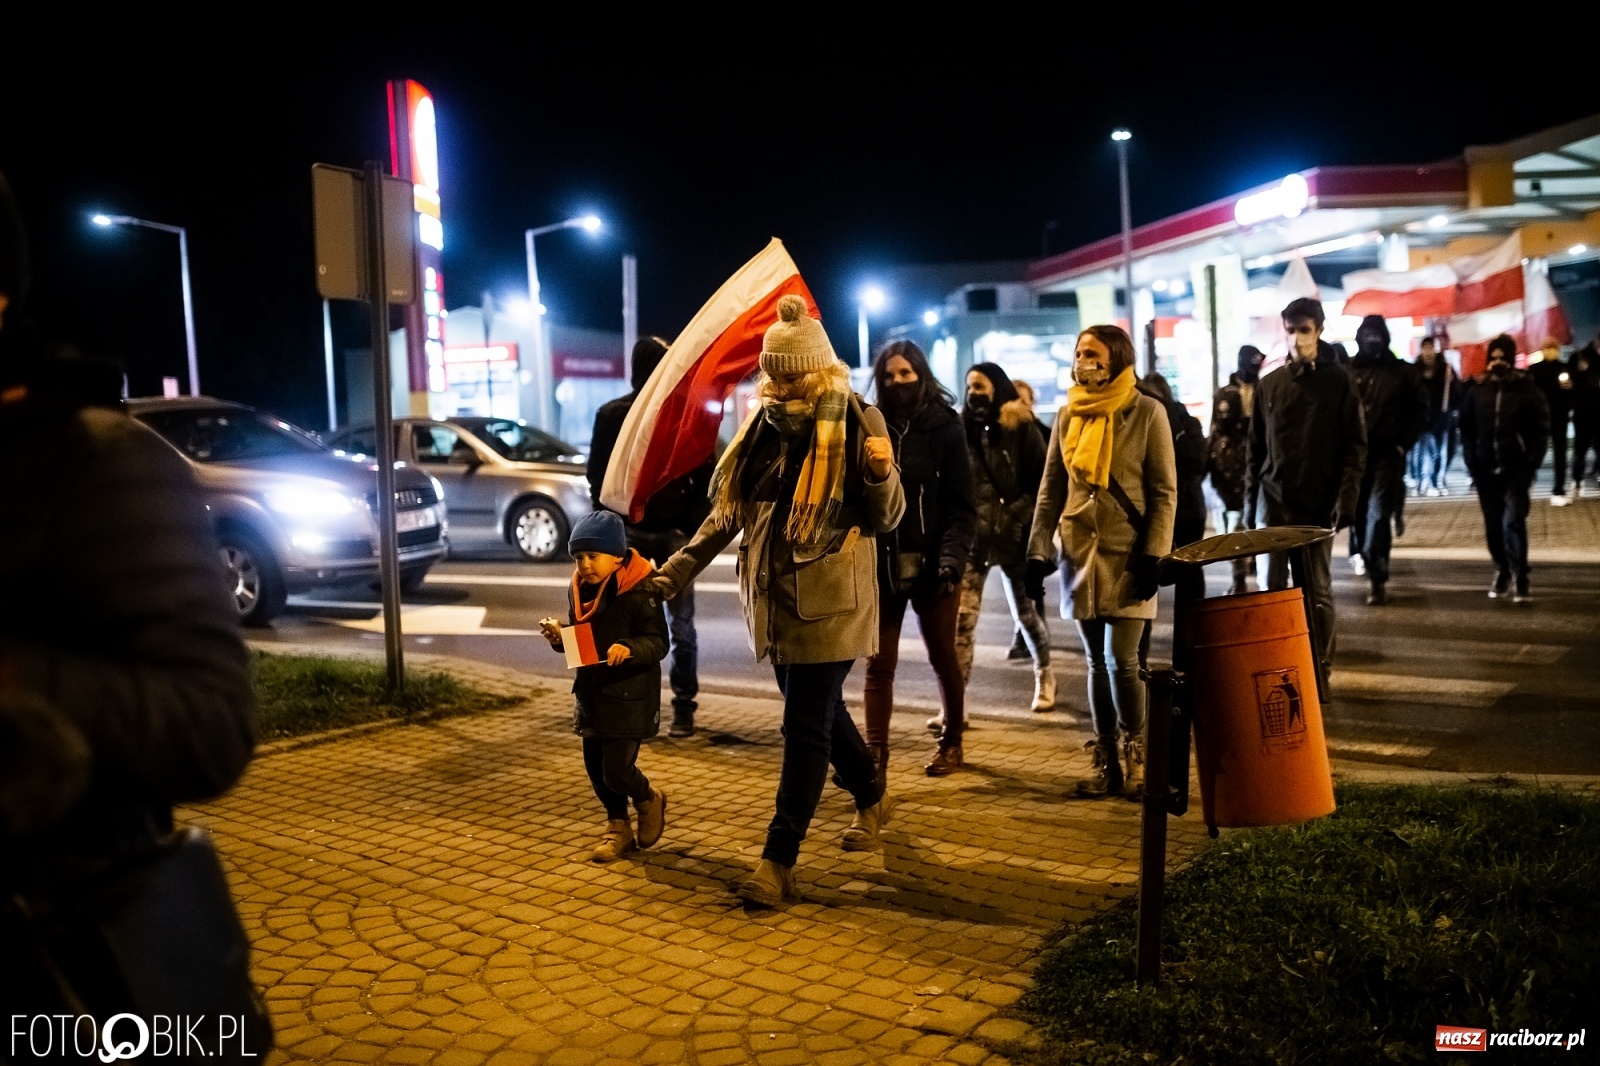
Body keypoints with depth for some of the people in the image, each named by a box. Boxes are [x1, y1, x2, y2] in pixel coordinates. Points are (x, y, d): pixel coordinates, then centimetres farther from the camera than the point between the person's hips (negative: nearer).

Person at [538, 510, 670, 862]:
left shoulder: (638, 592, -17)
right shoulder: (577, 591, 4)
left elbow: (658, 643, -19)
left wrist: (629, 649, -36)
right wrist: (559, 638, -6)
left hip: (629, 696, -7)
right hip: (590, 693, 7)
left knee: (616, 771, -7)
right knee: (595, 766, 12)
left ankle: (649, 799, 25)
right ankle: (618, 826, 32)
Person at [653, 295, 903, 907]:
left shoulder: (856, 423, -9)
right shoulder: (763, 425, 6)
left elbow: (886, 519, -9)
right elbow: (729, 510, 12)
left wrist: (881, 473, -29)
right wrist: (679, 567, 7)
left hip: (828, 599, -6)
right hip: (773, 596, 6)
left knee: (805, 725, -3)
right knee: (819, 711, 19)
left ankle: (779, 860, 4)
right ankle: (872, 799, 43)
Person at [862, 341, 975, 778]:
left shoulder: (945, 427, -3)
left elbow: (961, 506, -7)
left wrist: (952, 557, -20)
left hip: (931, 564, -2)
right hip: (882, 564, 2)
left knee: (941, 657, 13)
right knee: (879, 663, 0)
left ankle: (951, 742, 30)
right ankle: (875, 753, 3)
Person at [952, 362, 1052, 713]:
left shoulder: (1022, 428, -2)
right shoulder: (963, 430, 8)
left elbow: (1041, 482, -5)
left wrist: (1018, 517, -15)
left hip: (1014, 537, -2)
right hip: (972, 538, 2)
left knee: (1025, 611, 13)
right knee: (961, 619, -9)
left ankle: (1044, 675, 39)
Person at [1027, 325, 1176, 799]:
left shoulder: (1147, 412, -4)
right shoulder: (1068, 416, 8)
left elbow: (1164, 492, -5)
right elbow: (1051, 488, 9)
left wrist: (1153, 555, -12)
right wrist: (1039, 549, 1)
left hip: (1127, 556, -4)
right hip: (1081, 554, 4)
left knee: (1121, 660, -8)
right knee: (1097, 663, 9)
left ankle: (1135, 754, 13)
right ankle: (1105, 760, 19)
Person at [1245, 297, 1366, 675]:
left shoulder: (1338, 381, 1)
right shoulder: (1268, 385, 8)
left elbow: (1355, 446, -2)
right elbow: (1255, 449, 10)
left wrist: (1346, 497, -12)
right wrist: (1249, 501, 5)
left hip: (1319, 505, -2)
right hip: (1274, 503, 2)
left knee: (1318, 590, 5)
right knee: (1273, 588, 3)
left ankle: (1320, 666, 14)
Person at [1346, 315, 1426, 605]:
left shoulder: (1403, 372, 4)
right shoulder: (1347, 371, 3)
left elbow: (1420, 409, 7)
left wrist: (1403, 443, -2)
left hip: (1387, 453, -1)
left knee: (1379, 514, -6)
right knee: (1356, 510, 9)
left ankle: (1378, 578, -3)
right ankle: (1359, 550, 38)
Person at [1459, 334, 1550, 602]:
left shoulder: (1527, 389, -2)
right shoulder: (1476, 390, 4)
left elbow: (1541, 430, 0)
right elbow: (1467, 430, 9)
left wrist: (1531, 465, -7)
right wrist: (1472, 464, 2)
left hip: (1516, 470, -3)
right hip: (1486, 470, 3)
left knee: (1513, 521, -12)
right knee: (1493, 525, 10)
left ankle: (1520, 579, -7)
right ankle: (1501, 572, 24)